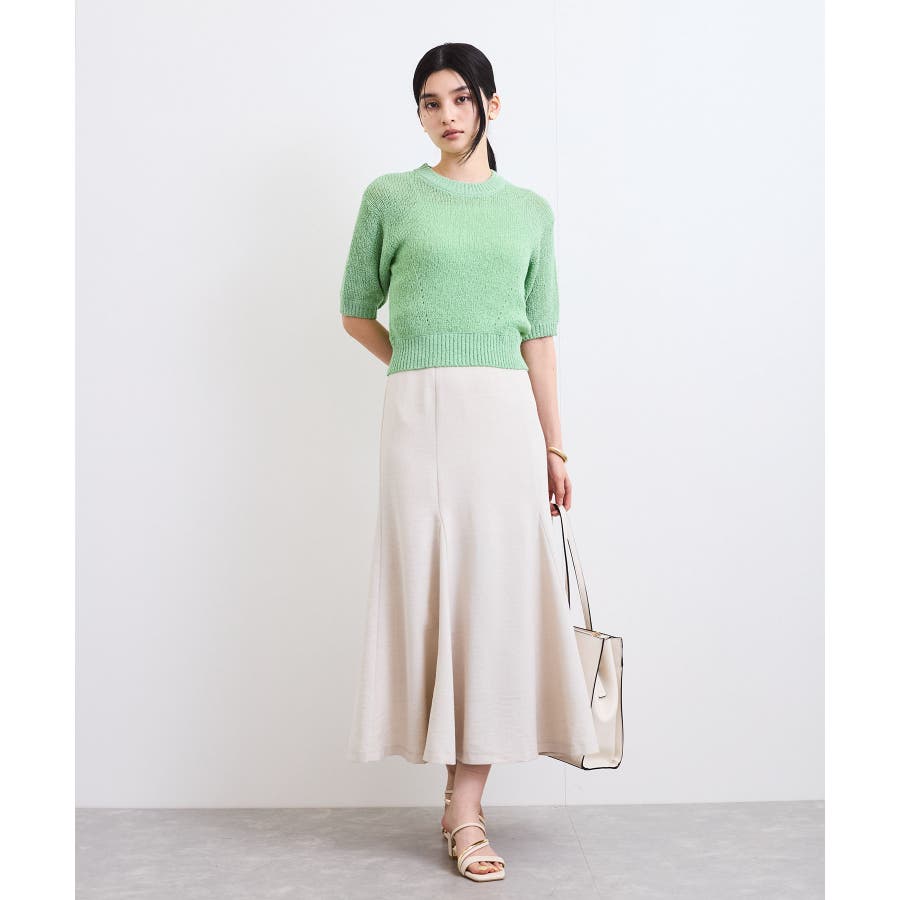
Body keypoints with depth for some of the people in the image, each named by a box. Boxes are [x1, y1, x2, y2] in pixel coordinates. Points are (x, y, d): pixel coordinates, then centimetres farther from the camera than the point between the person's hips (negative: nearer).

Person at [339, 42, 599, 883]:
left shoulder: (530, 210, 12)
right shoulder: (390, 197, 6)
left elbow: (538, 336, 10)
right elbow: (357, 311, 15)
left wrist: (553, 445, 7)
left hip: (505, 414, 2)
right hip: (418, 413, -2)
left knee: (496, 593, -2)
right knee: (432, 587, -1)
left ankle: (465, 806, 6)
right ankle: (462, 806, 11)